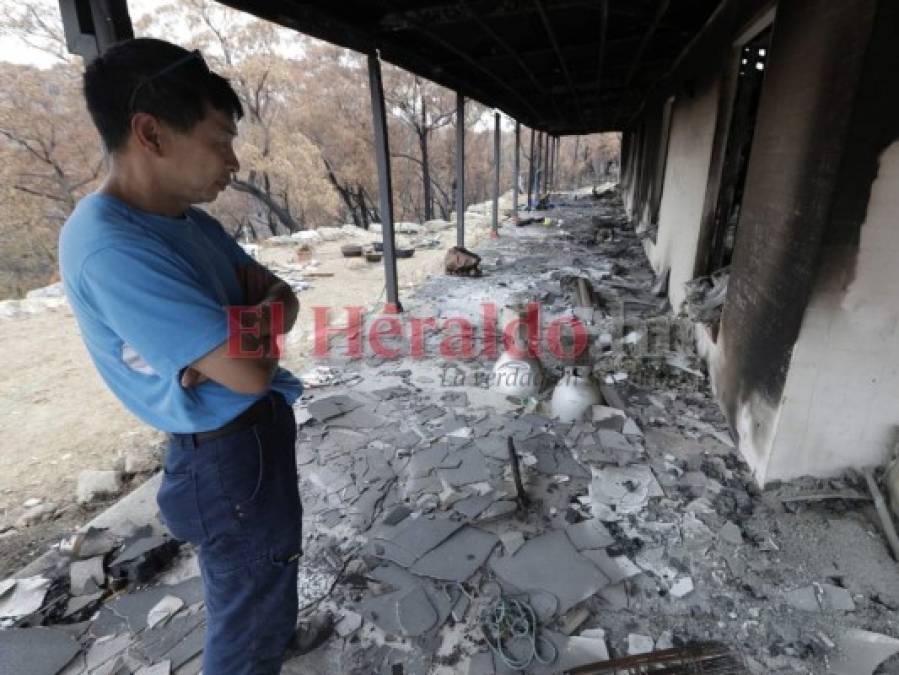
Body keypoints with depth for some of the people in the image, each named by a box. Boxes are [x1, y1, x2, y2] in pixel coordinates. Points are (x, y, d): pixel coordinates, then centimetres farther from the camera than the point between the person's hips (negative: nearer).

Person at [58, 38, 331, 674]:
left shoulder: (193, 222, 5)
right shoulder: (109, 247, -26)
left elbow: (285, 299, 3)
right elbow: (249, 373, -31)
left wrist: (230, 333, -17)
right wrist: (251, 321, -9)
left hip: (260, 433, 10)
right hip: (229, 458, -9)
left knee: (263, 582, 33)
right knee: (249, 604, 14)